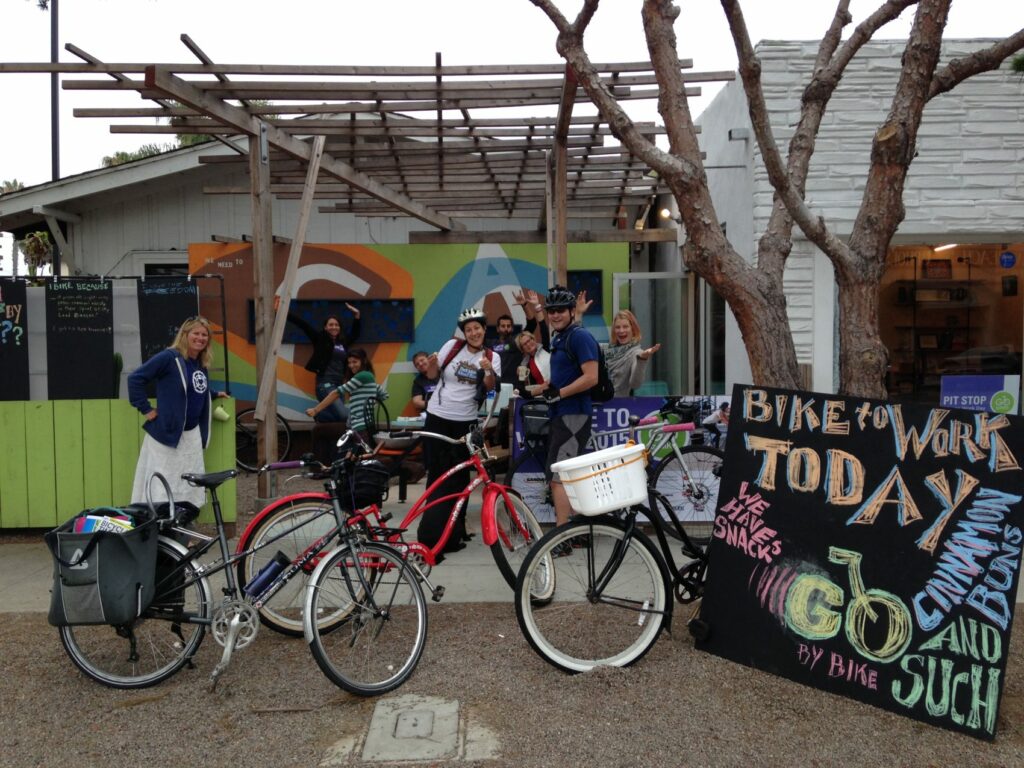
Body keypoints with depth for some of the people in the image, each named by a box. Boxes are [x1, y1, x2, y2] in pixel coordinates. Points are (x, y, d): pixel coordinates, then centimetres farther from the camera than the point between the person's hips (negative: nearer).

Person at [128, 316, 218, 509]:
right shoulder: (170, 357, -12)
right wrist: (145, 409, -12)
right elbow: (135, 378, -14)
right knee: (161, 488, -3)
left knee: (190, 489, 12)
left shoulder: (202, 365, 11)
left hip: (192, 435, 8)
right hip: (166, 434, -7)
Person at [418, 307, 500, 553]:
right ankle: (433, 528, 10)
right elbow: (432, 375, 5)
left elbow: (491, 386, -12)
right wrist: (432, 363, -16)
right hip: (437, 417, 0)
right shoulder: (452, 346, 0)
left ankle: (455, 527, 18)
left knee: (459, 475, 5)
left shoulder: (492, 357, 2)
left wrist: (489, 370, -32)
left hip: (465, 421, 0)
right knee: (436, 472, 2)